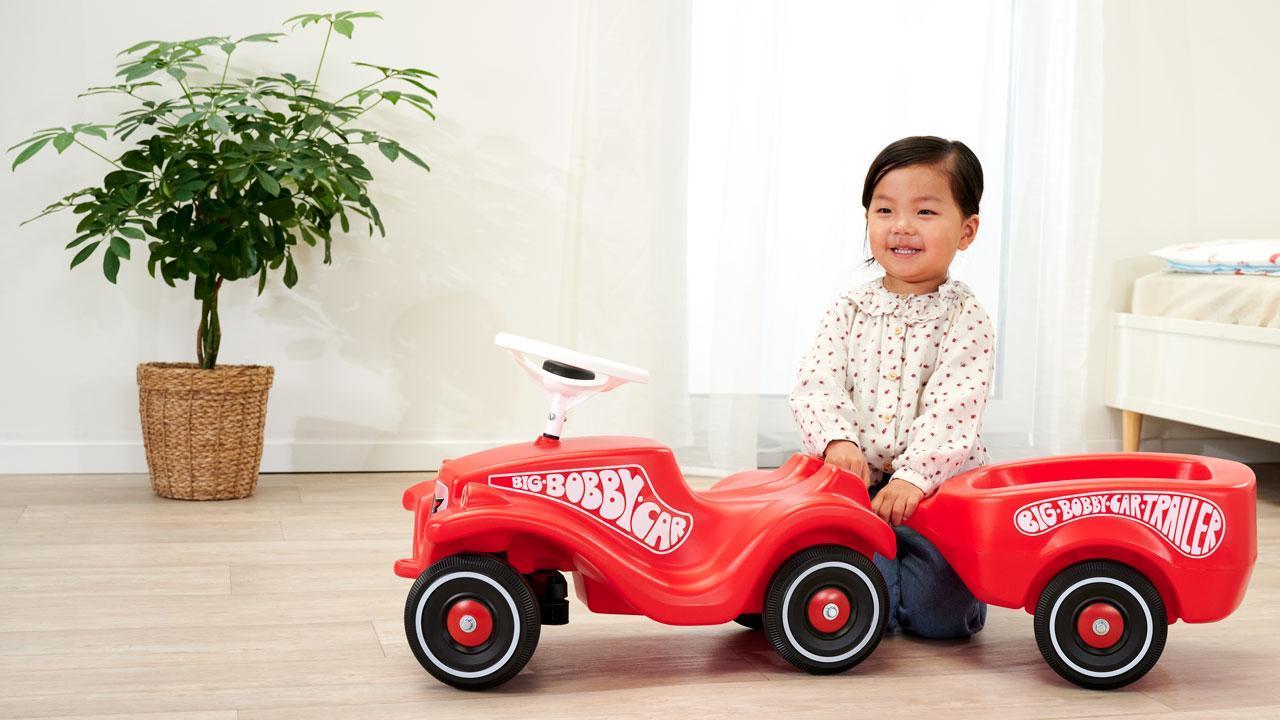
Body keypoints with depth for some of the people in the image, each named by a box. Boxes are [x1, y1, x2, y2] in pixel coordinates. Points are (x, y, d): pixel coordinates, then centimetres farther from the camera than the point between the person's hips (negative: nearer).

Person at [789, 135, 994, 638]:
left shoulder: (965, 319, -3)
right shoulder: (849, 311, 7)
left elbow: (951, 409, -15)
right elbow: (816, 384, -3)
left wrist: (913, 475, -28)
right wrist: (836, 440, -23)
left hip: (939, 487, -2)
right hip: (855, 484, 3)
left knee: (940, 613, -16)